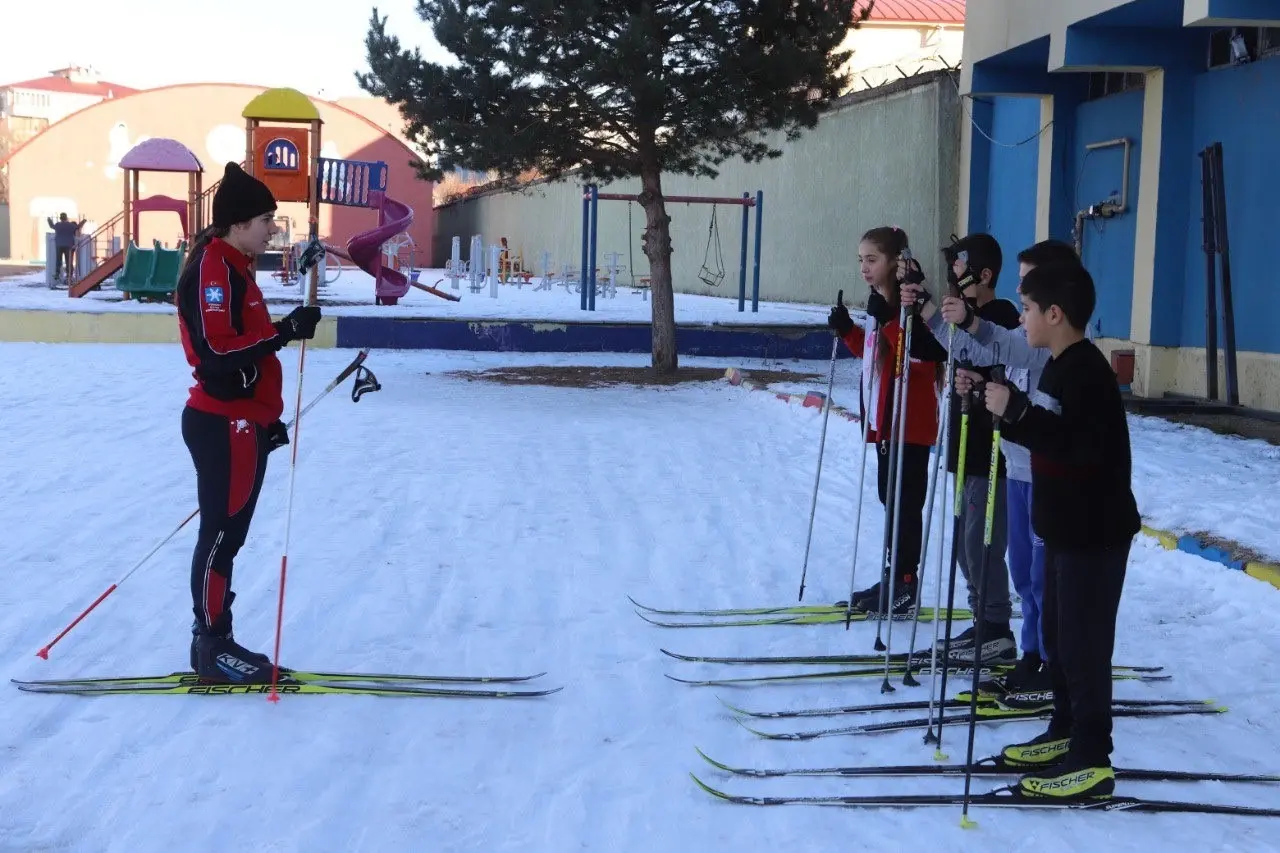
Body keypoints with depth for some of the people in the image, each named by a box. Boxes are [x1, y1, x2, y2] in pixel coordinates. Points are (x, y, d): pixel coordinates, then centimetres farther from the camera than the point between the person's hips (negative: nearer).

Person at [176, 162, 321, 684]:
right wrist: (286, 330, -22)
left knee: (227, 534, 12)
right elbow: (216, 351, -23)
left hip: (243, 422, 10)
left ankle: (214, 642, 18)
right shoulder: (211, 268, -14)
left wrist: (270, 418, 22)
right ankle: (212, 646, 2)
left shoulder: (234, 268, 17)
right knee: (221, 534, -5)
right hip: (223, 424, -10)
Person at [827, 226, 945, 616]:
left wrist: (888, 321, -30)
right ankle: (893, 580, 24)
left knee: (904, 502, -4)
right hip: (884, 418, 10)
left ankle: (905, 586, 4)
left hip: (911, 422, -10)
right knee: (890, 497, 15)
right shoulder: (880, 302, 14)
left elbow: (923, 358, -24)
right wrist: (848, 331, 8)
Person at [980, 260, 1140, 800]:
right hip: (1065, 528, 10)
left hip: (1096, 533, -10)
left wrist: (1016, 411, -31)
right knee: (1057, 634, 17)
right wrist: (1007, 412, 4)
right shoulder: (1059, 367, 11)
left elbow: (1080, 446, -31)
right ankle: (1065, 732, 29)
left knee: (1084, 644, -6)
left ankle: (1092, 760, 1)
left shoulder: (1087, 372, -20)